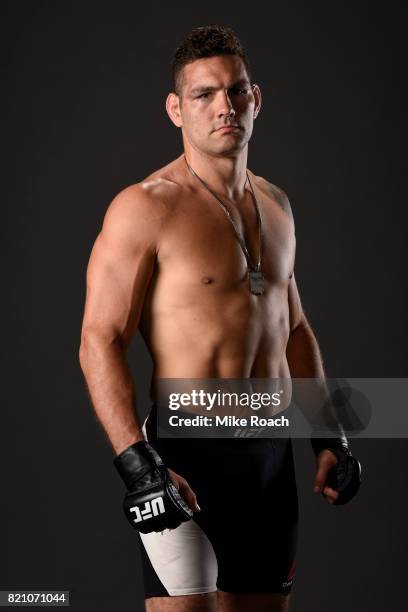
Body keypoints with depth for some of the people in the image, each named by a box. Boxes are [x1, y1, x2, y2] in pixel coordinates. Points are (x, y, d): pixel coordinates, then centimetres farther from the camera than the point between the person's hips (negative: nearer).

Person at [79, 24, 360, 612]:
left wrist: (328, 437, 17)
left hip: (272, 453, 7)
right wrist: (139, 467, -22)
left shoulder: (275, 204, 14)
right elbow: (99, 343, -14)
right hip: (189, 453, -7)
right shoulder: (145, 207, -9)